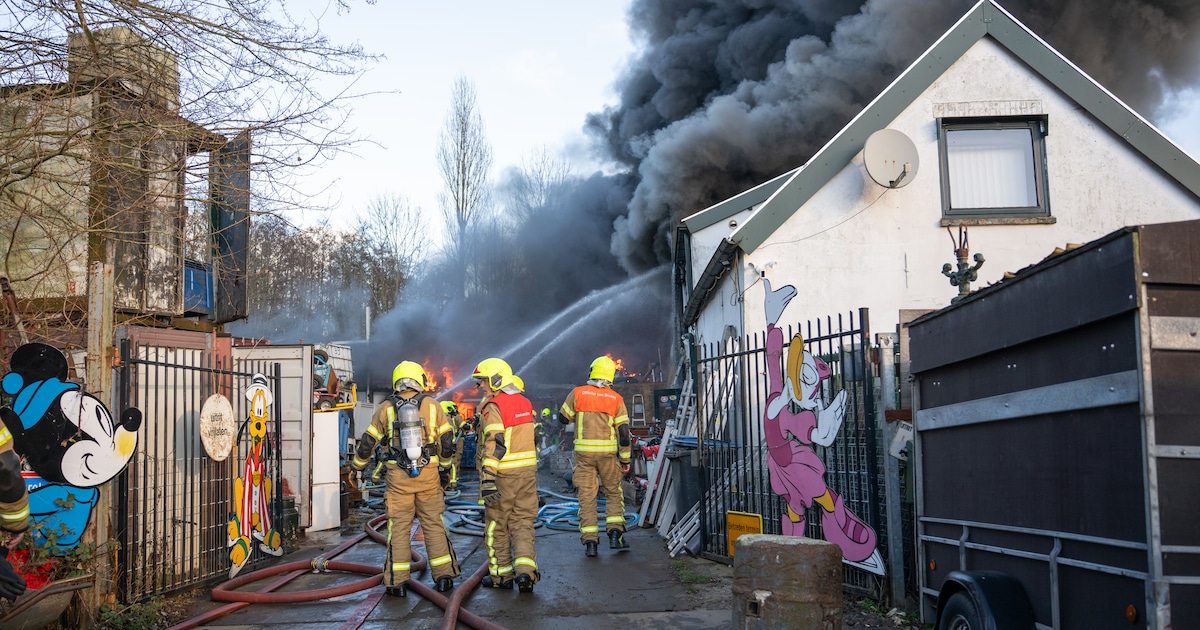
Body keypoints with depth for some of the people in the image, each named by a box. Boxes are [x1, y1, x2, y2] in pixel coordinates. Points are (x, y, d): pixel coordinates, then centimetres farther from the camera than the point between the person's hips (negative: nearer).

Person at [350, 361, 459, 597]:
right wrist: (445, 465, 23)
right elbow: (447, 440, 6)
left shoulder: (385, 408, 2)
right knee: (434, 525, 8)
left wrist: (357, 464, 25)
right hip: (428, 475, 1)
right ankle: (444, 576, 10)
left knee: (399, 527, 5)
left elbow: (368, 442, 8)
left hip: (399, 478, 0)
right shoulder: (432, 405, 2)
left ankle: (397, 582, 5)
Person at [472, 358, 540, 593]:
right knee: (523, 523, 8)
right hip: (528, 470, 6)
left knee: (497, 525, 8)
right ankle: (525, 570, -7)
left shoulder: (492, 407, -14)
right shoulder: (525, 402, 10)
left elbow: (493, 445, -22)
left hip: (503, 475, -6)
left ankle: (501, 575, 17)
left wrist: (487, 479, -24)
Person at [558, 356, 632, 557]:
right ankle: (615, 534, 5)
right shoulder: (616, 399, -2)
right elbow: (624, 432, -3)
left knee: (586, 497, 5)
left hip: (584, 453, 0)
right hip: (608, 452, 0)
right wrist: (625, 459, 4)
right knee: (613, 493, 16)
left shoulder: (577, 393, -3)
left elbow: (563, 418, 7)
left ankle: (590, 542, 1)